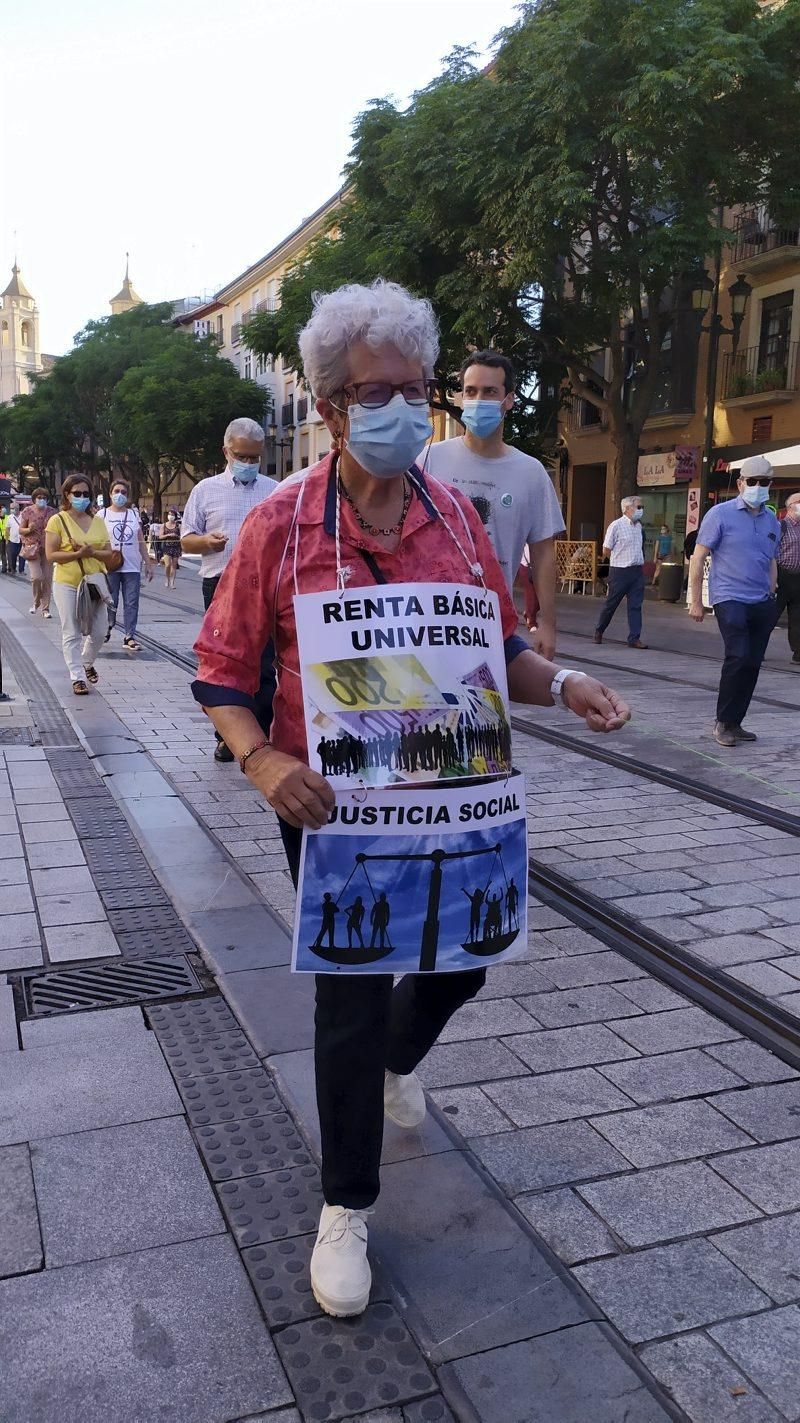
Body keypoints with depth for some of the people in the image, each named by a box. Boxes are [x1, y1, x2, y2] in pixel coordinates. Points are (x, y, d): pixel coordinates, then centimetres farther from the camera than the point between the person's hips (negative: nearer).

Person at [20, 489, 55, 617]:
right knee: (36, 576, -14)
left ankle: (45, 608, 10)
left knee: (47, 579, 0)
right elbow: (21, 530, 5)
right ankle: (36, 602, 12)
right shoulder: (27, 511, 0)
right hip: (33, 547, -2)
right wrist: (29, 529, -14)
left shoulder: (51, 512, 5)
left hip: (48, 548, 2)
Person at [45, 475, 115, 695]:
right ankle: (78, 677, 8)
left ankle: (87, 663, 35)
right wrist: (78, 554, -21)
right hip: (67, 585, -4)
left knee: (99, 631, 8)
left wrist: (92, 552, -15)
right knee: (72, 634, 0)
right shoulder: (58, 520, -4)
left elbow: (109, 552, 5)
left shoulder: (98, 521, 8)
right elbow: (51, 554, -10)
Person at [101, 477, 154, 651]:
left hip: (132, 567, 2)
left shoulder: (134, 514, 12)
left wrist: (148, 563, 9)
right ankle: (107, 629, 24)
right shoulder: (103, 515, 5)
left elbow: (141, 541, 13)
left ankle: (129, 637, 3)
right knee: (111, 602, 3)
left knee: (131, 603, 0)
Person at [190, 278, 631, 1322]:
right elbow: (222, 672, -6)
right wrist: (262, 760, -24)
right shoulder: (281, 524, -12)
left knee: (460, 961, 19)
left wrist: (561, 684, -11)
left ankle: (396, 1062, 57)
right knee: (351, 999, 5)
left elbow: (495, 649, 8)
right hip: (332, 803, -4)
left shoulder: (456, 517, -1)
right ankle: (347, 1207, 29)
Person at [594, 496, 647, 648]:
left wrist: (640, 564, 10)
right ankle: (599, 631, 24)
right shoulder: (616, 526, -10)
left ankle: (634, 638, 4)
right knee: (611, 604, 6)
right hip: (620, 571, -6)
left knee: (635, 605, 2)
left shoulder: (638, 525, 10)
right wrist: (621, 560, 4)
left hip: (637, 571, 6)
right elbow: (606, 551, -6)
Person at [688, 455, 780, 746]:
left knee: (753, 664, 5)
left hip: (762, 604, 6)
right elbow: (698, 558, -4)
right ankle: (723, 722, -2)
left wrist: (770, 597, 14)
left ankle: (734, 723, 16)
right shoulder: (720, 514, -3)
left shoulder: (772, 521, 13)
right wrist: (695, 601, -7)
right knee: (738, 658, -16)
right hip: (730, 599, -6)